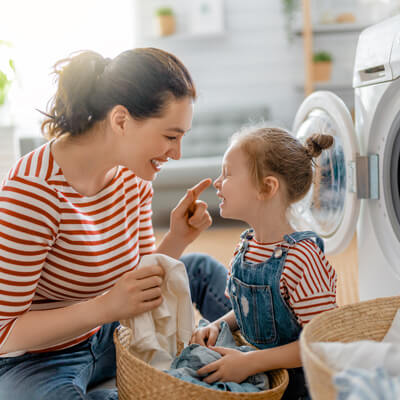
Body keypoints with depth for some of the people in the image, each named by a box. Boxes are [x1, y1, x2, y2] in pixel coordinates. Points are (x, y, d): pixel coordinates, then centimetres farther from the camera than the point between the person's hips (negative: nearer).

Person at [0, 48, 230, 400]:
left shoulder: (132, 177, -6)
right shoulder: (32, 192, -29)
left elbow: (140, 284, 3)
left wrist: (177, 239, -15)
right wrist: (103, 308, -36)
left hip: (101, 336, 6)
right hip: (31, 361, -6)